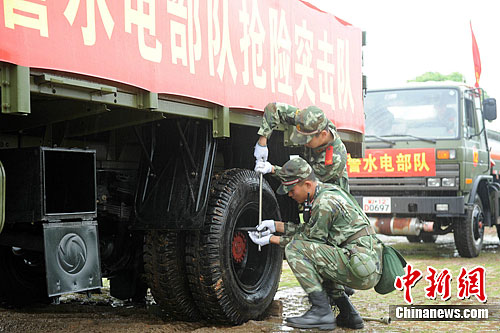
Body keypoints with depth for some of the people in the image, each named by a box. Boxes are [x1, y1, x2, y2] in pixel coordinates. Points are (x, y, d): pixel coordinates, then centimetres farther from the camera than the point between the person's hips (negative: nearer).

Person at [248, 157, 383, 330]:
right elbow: (308, 229, 22)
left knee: (295, 249, -12)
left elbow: (311, 237, -5)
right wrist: (276, 225, 16)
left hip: (361, 269, -10)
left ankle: (322, 312, -11)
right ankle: (348, 314, 19)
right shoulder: (329, 190, 15)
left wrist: (272, 240, 2)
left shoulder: (324, 203, -15)